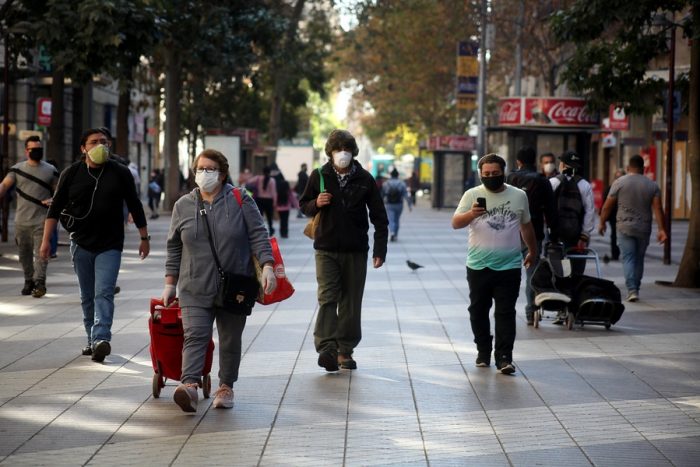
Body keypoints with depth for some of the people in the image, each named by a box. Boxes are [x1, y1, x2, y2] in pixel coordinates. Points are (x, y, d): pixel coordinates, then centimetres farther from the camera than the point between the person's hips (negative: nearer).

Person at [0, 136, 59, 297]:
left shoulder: (50, 170, 6)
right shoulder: (17, 169, 7)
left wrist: (54, 201, -11)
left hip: (42, 221, -2)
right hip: (21, 221, 2)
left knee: (40, 252, -12)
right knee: (24, 254, 10)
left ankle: (39, 282, -16)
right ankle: (29, 281, 23)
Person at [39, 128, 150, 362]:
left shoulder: (120, 173, 0)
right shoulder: (71, 174, 1)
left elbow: (134, 205, 7)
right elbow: (56, 207, 2)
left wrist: (144, 238, 9)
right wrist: (46, 240, -5)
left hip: (110, 245, -2)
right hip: (81, 244, 2)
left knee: (104, 293, -15)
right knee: (87, 297, 9)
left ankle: (101, 339, -26)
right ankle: (93, 340, 18)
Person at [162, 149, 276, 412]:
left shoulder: (240, 200, 0)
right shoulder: (183, 206, 7)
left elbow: (258, 235, -2)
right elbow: (173, 247, 13)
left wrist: (267, 266, -15)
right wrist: (170, 283, 12)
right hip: (196, 288, 1)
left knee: (231, 340, 9)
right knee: (195, 336, -14)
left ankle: (226, 386, 22)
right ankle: (189, 385, -27)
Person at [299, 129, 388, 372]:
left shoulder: (365, 179, 2)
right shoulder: (319, 176, 3)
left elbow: (379, 217, 4)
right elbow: (304, 205, 13)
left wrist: (380, 249, -3)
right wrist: (316, 204, -11)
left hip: (356, 251, 1)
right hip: (326, 249, -1)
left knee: (351, 302, 6)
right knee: (327, 297, -12)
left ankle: (345, 350, 14)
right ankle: (326, 347, -20)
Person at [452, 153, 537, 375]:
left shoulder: (519, 196, 6)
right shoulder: (472, 195, 0)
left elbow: (526, 225, 20)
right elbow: (455, 223, -10)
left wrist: (532, 250, 27)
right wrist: (471, 214, -29)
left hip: (509, 266, 0)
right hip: (478, 266, 0)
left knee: (506, 313, -5)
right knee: (478, 311, 10)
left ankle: (504, 357, -5)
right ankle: (483, 352, 24)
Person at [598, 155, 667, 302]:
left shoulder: (619, 182, -2)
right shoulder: (652, 185, 4)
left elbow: (607, 206, -1)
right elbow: (657, 208, -3)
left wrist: (602, 222, 11)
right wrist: (661, 229, -4)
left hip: (625, 227, -2)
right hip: (644, 229, 2)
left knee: (628, 258, -4)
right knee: (639, 259, 14)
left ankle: (632, 290, -17)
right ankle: (636, 288, 20)